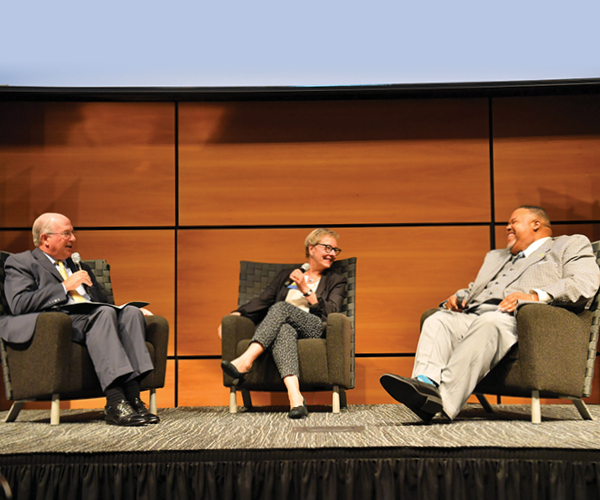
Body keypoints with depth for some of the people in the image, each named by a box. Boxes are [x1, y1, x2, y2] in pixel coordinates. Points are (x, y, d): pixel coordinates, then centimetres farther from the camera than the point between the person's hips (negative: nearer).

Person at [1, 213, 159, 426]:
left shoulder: (79, 266, 33)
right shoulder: (20, 263, 11)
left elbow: (102, 302, 31)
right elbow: (19, 303, -7)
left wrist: (136, 309, 11)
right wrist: (65, 287, -9)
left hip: (91, 319, 6)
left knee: (131, 312, -24)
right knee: (104, 313, -34)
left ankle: (132, 396, -34)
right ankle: (114, 402, -42)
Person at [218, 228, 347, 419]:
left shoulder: (336, 281, 22)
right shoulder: (286, 276, 28)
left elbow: (330, 313, 5)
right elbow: (262, 301, 17)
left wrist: (306, 290, -5)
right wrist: (235, 314, 1)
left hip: (315, 329, -1)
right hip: (286, 325, 2)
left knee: (281, 308, -31)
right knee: (284, 330, -38)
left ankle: (245, 361, -46)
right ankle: (295, 398, -57)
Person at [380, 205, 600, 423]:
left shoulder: (571, 246, 18)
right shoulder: (496, 257, 40)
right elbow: (474, 289, 38)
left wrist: (536, 296, -16)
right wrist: (458, 297, 12)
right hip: (474, 316, 7)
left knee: (488, 323, -37)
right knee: (437, 320, -22)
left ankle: (445, 399, -52)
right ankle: (427, 383, -45)